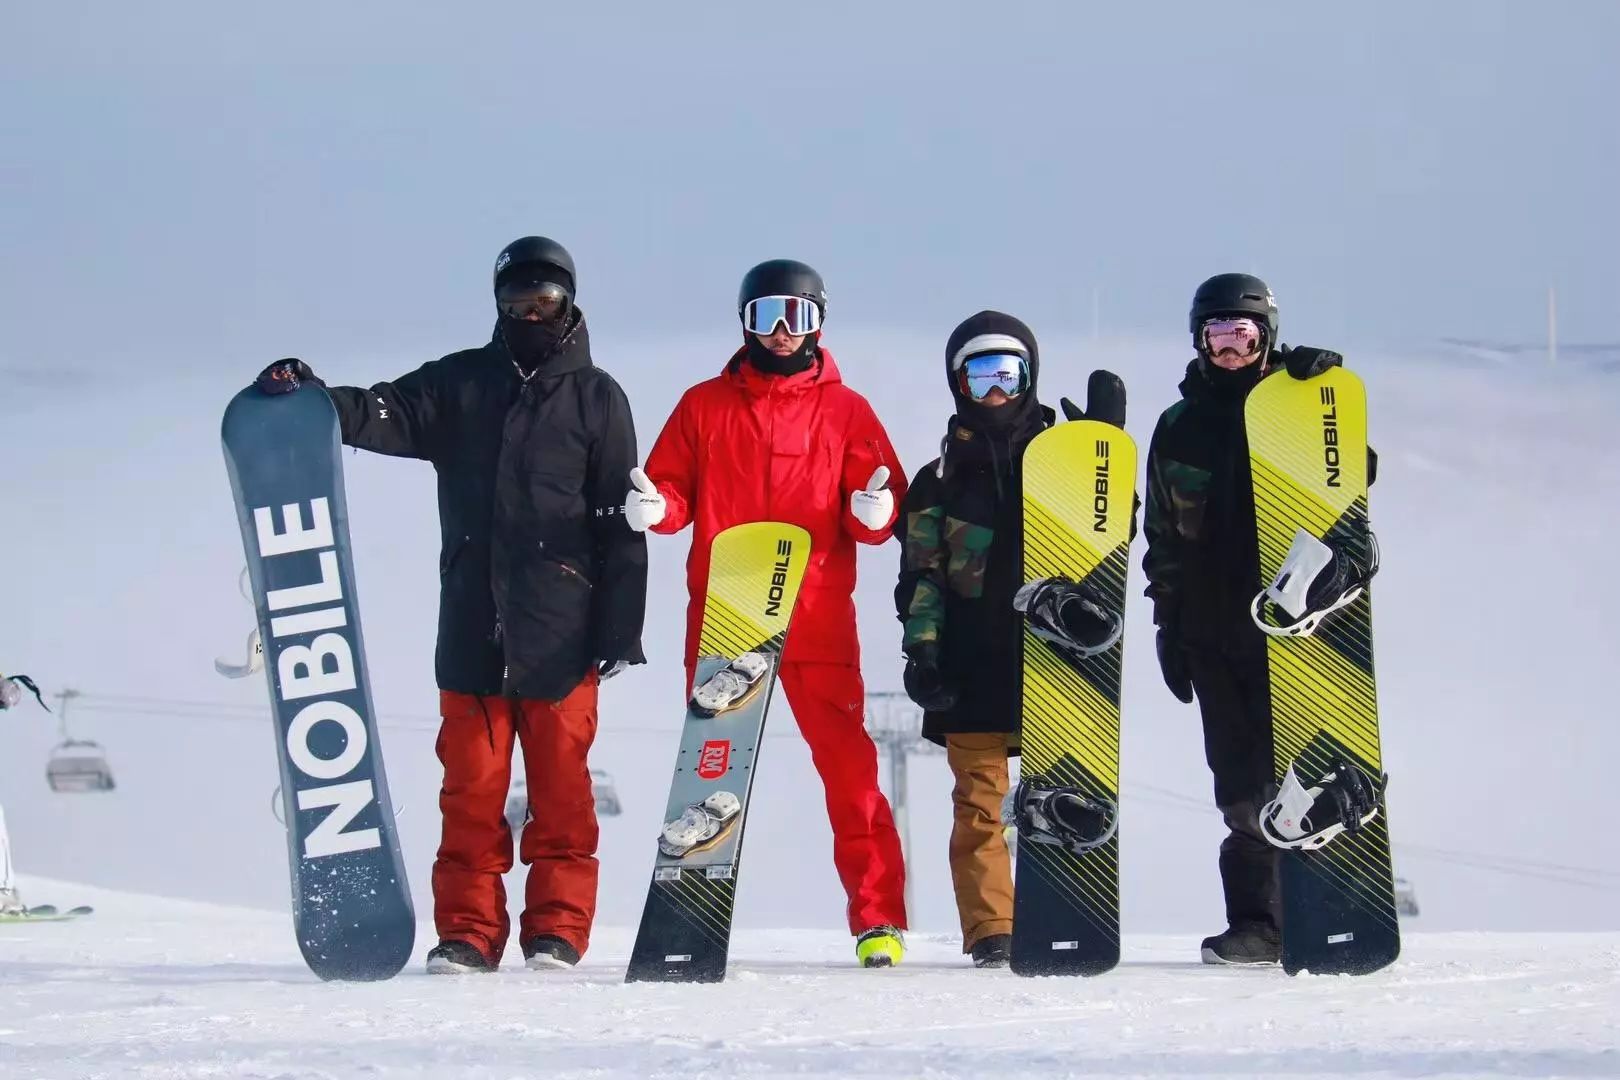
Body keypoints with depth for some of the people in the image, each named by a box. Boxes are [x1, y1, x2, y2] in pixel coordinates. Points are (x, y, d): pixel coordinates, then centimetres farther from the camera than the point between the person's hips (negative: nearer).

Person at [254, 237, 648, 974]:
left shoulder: (595, 397, 8)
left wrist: (619, 632, -1)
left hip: (560, 634, -2)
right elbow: (392, 415, -1)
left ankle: (557, 930, 5)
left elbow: (620, 525, 5)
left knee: (560, 788, 0)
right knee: (471, 787, 2)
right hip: (473, 628, 2)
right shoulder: (460, 384, 14)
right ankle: (467, 933, 6)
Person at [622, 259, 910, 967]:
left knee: (848, 764, -6)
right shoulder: (705, 406, 12)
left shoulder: (845, 411, 10)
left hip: (818, 621, -1)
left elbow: (881, 508, 5)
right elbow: (674, 492, 9)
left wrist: (874, 511, -17)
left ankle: (878, 920, -5)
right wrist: (654, 508, -12)